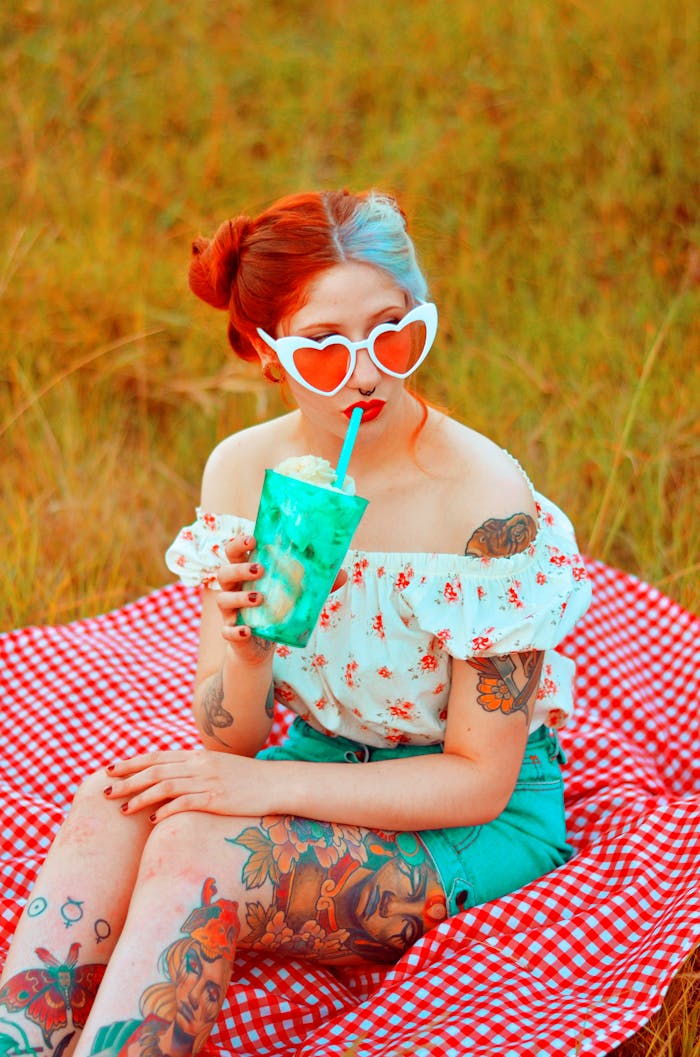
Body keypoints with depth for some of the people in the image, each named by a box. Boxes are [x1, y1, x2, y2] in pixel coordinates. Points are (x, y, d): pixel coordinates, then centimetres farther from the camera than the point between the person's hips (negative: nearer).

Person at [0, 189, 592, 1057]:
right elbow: (231, 738, -3)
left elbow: (480, 781, -17)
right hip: (321, 771, 5)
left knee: (198, 847, -29)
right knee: (112, 807, -24)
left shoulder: (486, 501, -23)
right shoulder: (241, 470, -7)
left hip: (483, 826, -5)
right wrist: (241, 650, -26)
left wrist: (269, 785, -24)